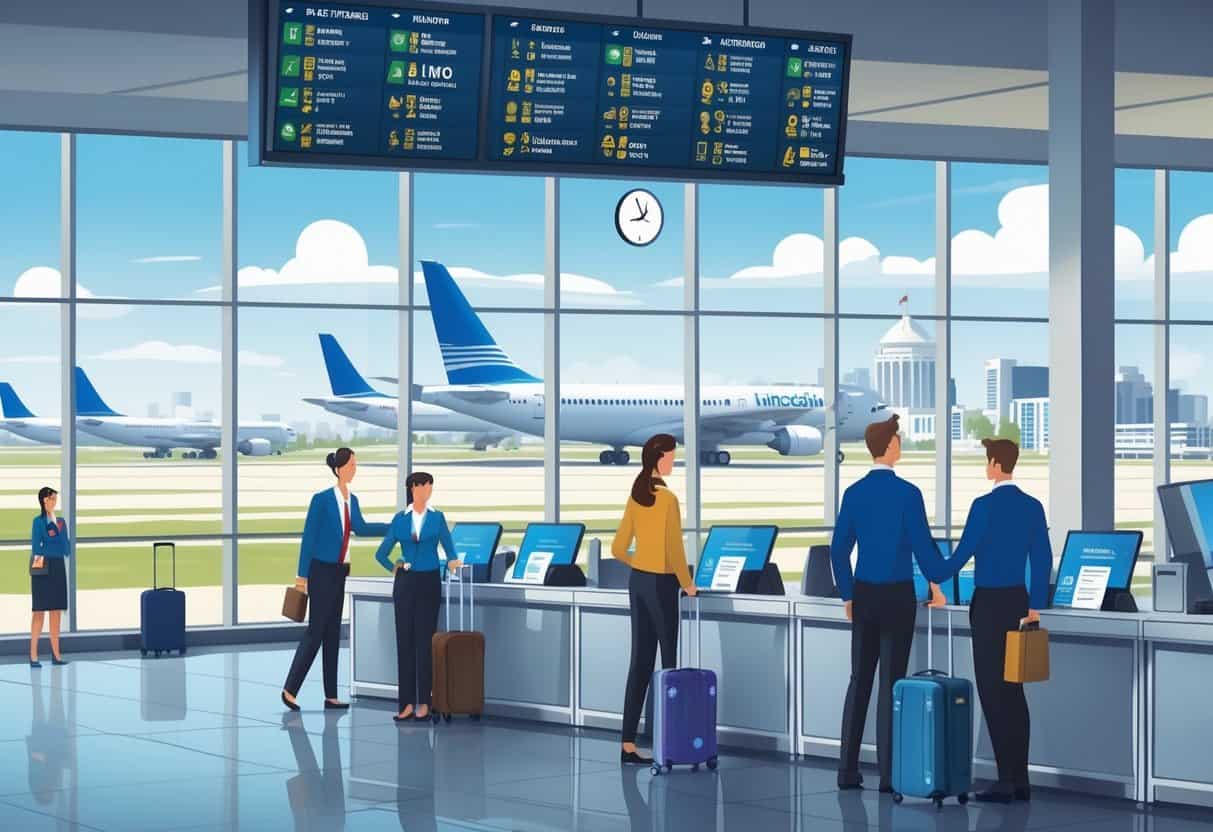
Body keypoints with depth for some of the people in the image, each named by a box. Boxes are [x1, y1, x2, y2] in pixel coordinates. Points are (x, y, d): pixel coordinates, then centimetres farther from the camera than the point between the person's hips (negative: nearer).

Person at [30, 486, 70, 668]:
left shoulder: (60, 522, 12)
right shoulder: (39, 521, -6)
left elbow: (66, 549, 8)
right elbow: (35, 546, -11)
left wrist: (60, 532, -4)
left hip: (58, 567, 6)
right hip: (42, 568, -6)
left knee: (57, 611, 8)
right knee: (40, 611, -6)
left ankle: (55, 653, 14)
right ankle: (33, 655, -4)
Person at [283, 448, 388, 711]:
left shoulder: (352, 500, 8)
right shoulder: (322, 499, -12)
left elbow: (361, 528, 26)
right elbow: (308, 537, -11)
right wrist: (302, 575, -11)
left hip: (339, 572, 7)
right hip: (322, 571, -7)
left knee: (333, 632, 7)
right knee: (316, 630, -8)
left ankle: (331, 695, 9)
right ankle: (290, 689, -3)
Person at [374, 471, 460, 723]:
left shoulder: (437, 518, 4)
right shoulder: (400, 519, 5)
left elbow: (448, 546, -1)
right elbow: (381, 553, 10)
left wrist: (452, 560, -20)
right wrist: (394, 568, -1)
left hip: (429, 582, -1)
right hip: (405, 583, 1)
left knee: (425, 640, -2)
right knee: (404, 640, 0)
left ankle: (423, 702, 2)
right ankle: (407, 702, 1)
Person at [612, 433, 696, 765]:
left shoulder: (636, 496, 6)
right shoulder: (668, 499, -16)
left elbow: (618, 549, 10)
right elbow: (675, 551, -16)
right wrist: (687, 583, -1)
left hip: (637, 582, 7)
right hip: (661, 584, -7)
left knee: (640, 661, 7)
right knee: (668, 662, 3)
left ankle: (628, 744, 3)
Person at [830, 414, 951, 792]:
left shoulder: (854, 493, 3)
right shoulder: (908, 493, -12)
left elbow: (839, 550, 6)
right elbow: (923, 547, -10)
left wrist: (847, 595, 18)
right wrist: (939, 577, 10)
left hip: (864, 595, 4)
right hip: (897, 597, -4)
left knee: (860, 680, 9)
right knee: (891, 682, -1)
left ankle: (848, 770, 8)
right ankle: (888, 773, -1)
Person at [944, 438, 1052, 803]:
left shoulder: (985, 506, -14)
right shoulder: (1033, 506, 6)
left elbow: (962, 554, -10)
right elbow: (1043, 560, 8)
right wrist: (1035, 605, 16)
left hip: (989, 602, -7)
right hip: (1018, 600, 7)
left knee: (992, 690, -3)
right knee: (1012, 689, 12)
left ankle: (1006, 781, -4)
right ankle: (1020, 780, 12)